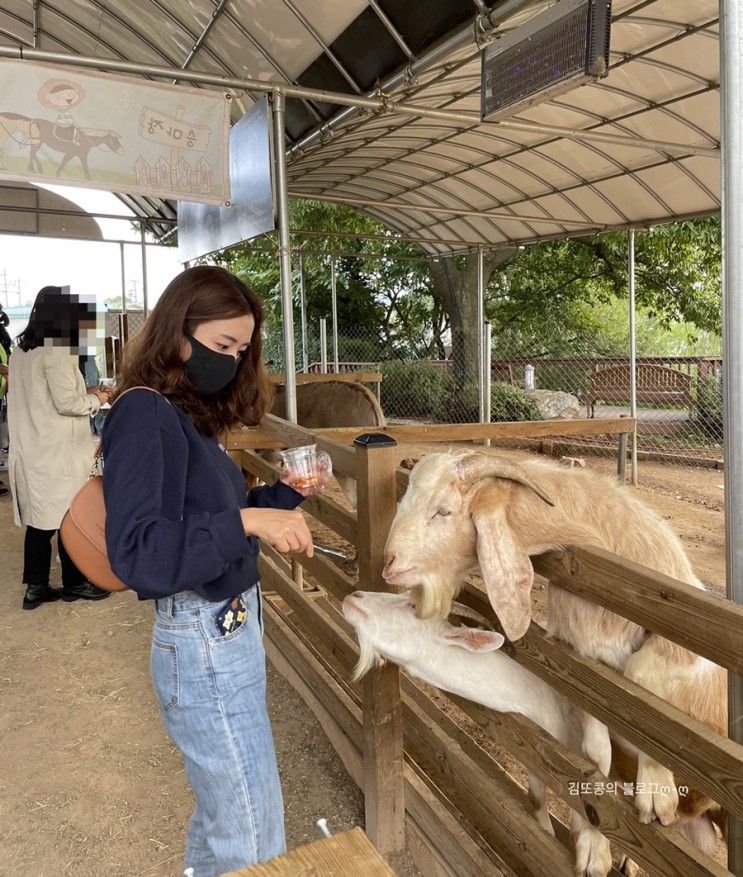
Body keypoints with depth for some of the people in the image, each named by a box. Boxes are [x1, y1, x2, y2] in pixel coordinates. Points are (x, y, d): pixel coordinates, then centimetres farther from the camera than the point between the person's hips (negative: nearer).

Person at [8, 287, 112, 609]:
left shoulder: (20, 350, 10)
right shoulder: (55, 350, -17)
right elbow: (66, 403, -19)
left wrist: (84, 395, 16)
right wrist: (95, 399, -1)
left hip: (30, 449, 8)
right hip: (57, 452, -8)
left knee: (40, 518, 13)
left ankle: (35, 587, 20)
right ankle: (74, 583, 19)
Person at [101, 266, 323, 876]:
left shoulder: (187, 414, 9)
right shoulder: (144, 414, -17)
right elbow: (136, 552, -25)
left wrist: (284, 495, 3)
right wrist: (245, 522, -32)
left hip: (230, 627, 9)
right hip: (204, 642, -9)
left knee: (222, 807, 24)